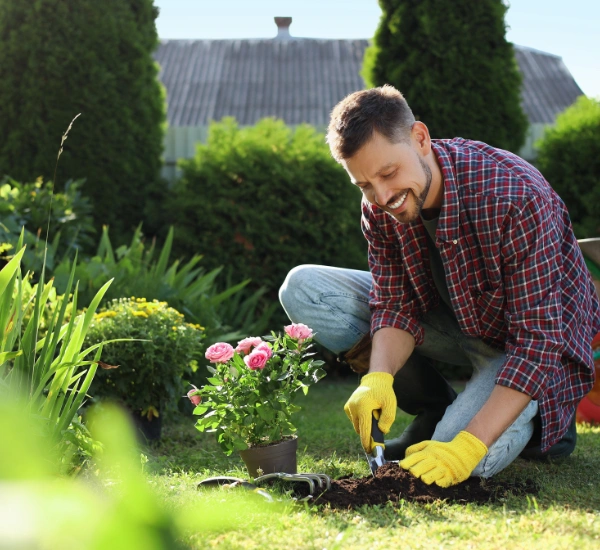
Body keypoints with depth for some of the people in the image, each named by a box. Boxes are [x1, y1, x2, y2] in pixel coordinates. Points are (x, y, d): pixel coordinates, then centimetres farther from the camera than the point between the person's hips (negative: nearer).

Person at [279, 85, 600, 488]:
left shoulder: (517, 197, -34)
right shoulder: (380, 206, -14)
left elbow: (537, 339, -34)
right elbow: (396, 305, -10)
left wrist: (469, 445, -42)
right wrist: (378, 379, -33)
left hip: (528, 343, -6)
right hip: (453, 319, 6)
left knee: (467, 461, -34)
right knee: (303, 288, -10)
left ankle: (541, 420, 3)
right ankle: (438, 412, 0)